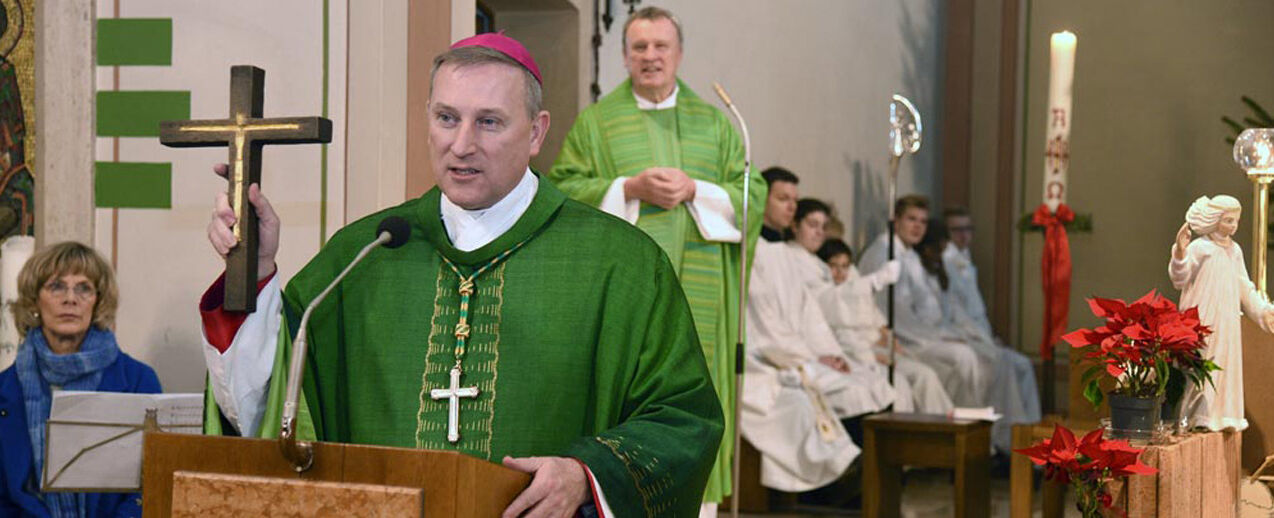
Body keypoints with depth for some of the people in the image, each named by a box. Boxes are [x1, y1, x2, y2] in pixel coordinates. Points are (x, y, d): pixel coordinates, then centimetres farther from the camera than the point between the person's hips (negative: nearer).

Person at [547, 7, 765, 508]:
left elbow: (753, 197, 7)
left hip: (697, 291, 1)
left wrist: (695, 191, -9)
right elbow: (563, 190, 0)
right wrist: (630, 189, -12)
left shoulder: (715, 123, 13)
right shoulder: (596, 120, 9)